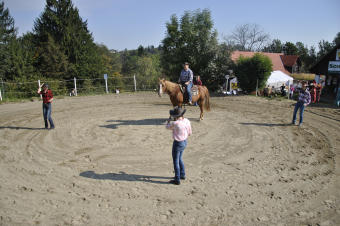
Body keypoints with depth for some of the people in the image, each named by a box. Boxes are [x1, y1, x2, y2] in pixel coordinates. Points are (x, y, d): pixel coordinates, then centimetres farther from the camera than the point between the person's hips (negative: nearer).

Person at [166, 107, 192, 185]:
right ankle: (182, 175, 39)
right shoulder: (187, 121, -8)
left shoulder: (175, 123, -28)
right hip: (184, 142, 7)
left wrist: (169, 118, 7)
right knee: (179, 159, 26)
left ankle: (177, 180, 18)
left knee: (176, 161, 8)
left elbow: (167, 127, -5)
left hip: (178, 143, -7)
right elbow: (189, 132, 3)